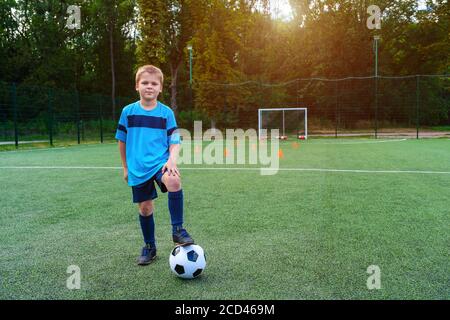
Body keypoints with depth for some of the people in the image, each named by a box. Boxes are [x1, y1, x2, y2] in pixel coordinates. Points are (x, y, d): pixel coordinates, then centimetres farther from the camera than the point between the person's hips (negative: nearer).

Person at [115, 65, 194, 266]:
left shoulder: (166, 112, 2)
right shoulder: (128, 111, 3)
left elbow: (175, 142, 1)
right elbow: (122, 140, 12)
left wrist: (172, 159, -18)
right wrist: (125, 167, 14)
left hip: (160, 162, -2)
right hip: (138, 169, 2)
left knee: (174, 181, -33)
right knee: (145, 208, 7)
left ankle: (177, 230, -18)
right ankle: (149, 247, 29)